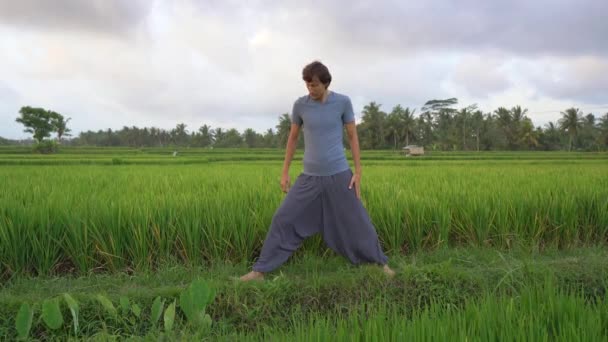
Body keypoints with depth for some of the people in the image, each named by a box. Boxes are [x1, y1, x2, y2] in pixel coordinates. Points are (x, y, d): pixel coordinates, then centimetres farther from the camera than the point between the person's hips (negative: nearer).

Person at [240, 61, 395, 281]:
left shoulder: (343, 102, -5)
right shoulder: (300, 105, -1)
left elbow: (353, 136, 1)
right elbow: (292, 138, 9)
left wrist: (358, 172, -3)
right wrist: (285, 173, 8)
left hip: (339, 174, -1)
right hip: (310, 176, 2)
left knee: (357, 221, 6)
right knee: (283, 219, -2)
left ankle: (380, 262, 29)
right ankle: (260, 270, 7)